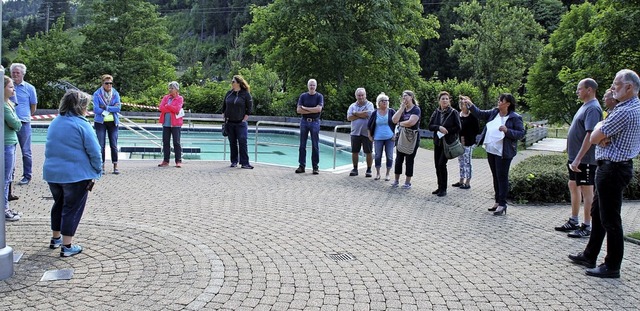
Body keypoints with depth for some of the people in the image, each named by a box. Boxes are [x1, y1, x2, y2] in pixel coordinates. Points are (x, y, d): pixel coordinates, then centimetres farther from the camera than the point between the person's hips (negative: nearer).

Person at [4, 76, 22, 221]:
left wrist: (15, 123, -4)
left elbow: (17, 125, 14)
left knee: (8, 178, 15)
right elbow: (16, 124, -15)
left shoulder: (9, 103, 12)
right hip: (6, 144, -9)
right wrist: (18, 122, 2)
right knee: (5, 178, -1)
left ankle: (6, 208, 25)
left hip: (11, 143, 9)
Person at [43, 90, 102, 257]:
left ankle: (55, 238, 36)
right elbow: (94, 152, -16)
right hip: (76, 175, -7)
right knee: (72, 209, 3)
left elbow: (51, 148, 19)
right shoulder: (82, 125, -14)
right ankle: (67, 246, 9)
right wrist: (96, 172, -4)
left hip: (52, 173, 7)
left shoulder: (54, 123, 10)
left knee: (59, 205, 23)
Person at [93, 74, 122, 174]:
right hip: (100, 122, -1)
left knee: (114, 144, 2)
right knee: (101, 145, 1)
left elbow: (118, 108, -8)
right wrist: (111, 109, -13)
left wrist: (105, 107, -15)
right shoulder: (97, 94, -4)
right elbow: (96, 109, -13)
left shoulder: (115, 94, 2)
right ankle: (102, 166, 8)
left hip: (113, 122, 1)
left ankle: (115, 166, 8)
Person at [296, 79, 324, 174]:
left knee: (315, 146, 1)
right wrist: (312, 111, -11)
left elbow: (318, 109, -14)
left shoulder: (319, 96, 1)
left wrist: (305, 108, -8)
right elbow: (298, 110, -4)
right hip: (304, 121, 2)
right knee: (302, 145, 4)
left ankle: (315, 167, 7)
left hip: (315, 122, -2)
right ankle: (301, 166, 9)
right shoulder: (303, 96, 6)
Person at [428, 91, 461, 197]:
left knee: (442, 164, -12)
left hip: (448, 142, -5)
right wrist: (439, 127, -18)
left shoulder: (453, 113, -6)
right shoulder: (436, 113, 6)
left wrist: (446, 131, -15)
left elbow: (458, 128, -6)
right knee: (437, 165, 7)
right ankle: (440, 187, 20)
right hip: (437, 142, 5)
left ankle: (443, 189, -1)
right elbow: (430, 126, 0)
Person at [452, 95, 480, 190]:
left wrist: (466, 138, -10)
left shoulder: (472, 116, -9)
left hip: (468, 143, -6)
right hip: (459, 142, 6)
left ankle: (468, 183, 7)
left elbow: (477, 129, -8)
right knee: (461, 162, 13)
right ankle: (461, 181, 24)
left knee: (467, 162, -1)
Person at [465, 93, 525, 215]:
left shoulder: (515, 117, -11)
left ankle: (502, 205, 4)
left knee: (502, 177, -3)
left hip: (503, 153, -7)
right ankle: (498, 201, 25)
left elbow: (521, 133, -12)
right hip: (491, 150, 7)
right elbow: (480, 114, 15)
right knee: (495, 177, 14)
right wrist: (471, 104, 8)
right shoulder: (494, 112, 7)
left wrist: (507, 130, -25)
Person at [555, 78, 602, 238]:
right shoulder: (585, 106, 13)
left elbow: (590, 135, -25)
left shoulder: (593, 108, -18)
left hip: (585, 159, -10)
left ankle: (586, 226, 9)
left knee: (586, 191, -1)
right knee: (573, 187, 16)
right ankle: (573, 222, 27)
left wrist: (578, 158, -27)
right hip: (576, 157, 10)